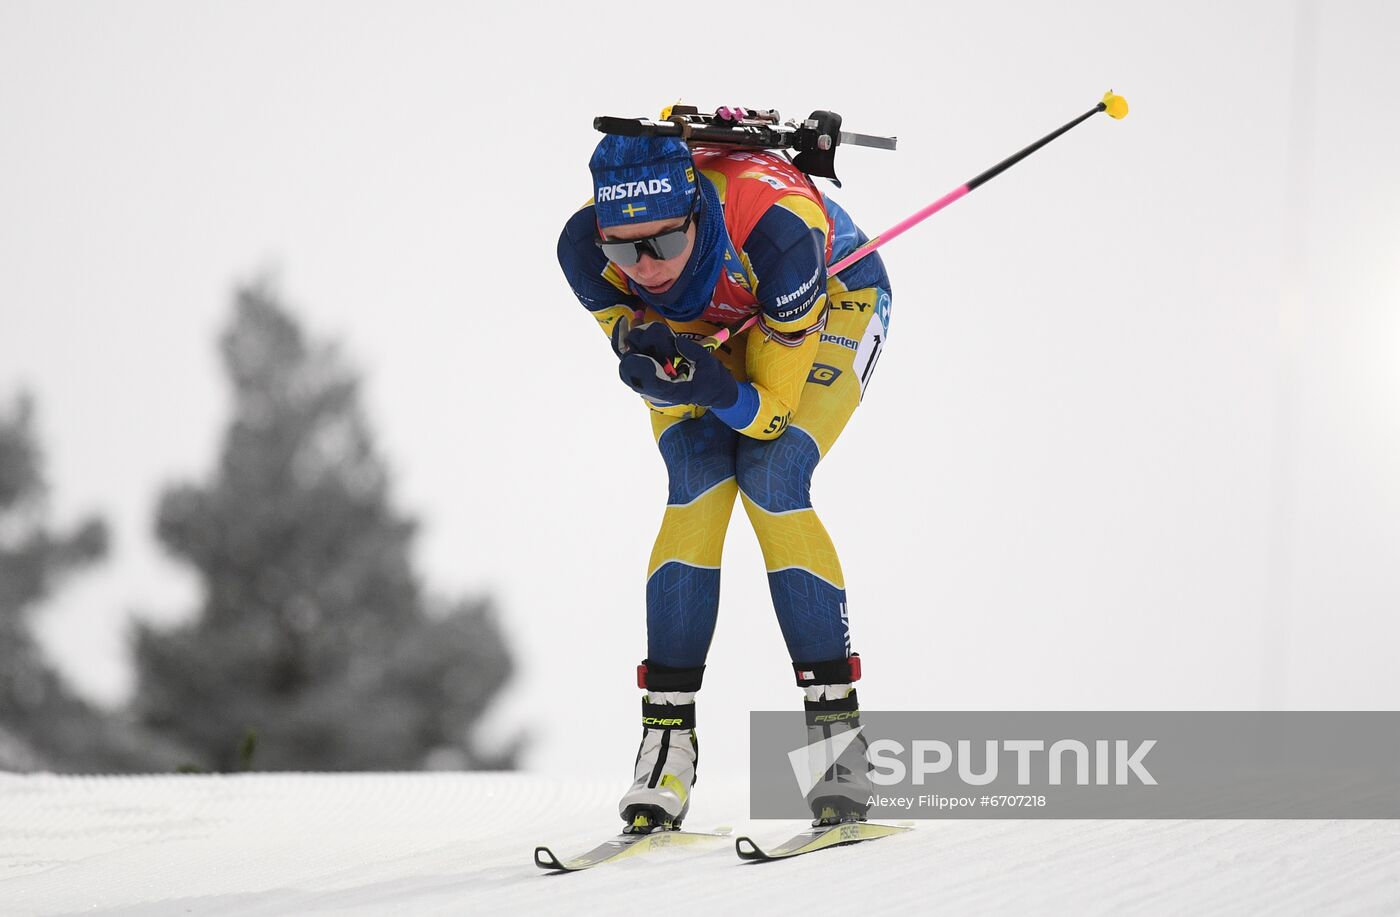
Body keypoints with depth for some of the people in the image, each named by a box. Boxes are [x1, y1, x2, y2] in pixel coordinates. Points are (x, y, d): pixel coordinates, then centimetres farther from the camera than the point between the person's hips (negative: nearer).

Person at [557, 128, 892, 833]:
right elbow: (659, 382, -19)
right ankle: (667, 742, -15)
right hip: (702, 325, 3)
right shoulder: (584, 251, -32)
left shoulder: (774, 226, -42)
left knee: (771, 480, -23)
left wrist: (715, 389, -52)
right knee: (697, 487, -20)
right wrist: (655, 369, -42)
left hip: (832, 300, -3)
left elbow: (771, 409, -32)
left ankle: (838, 732, -18)